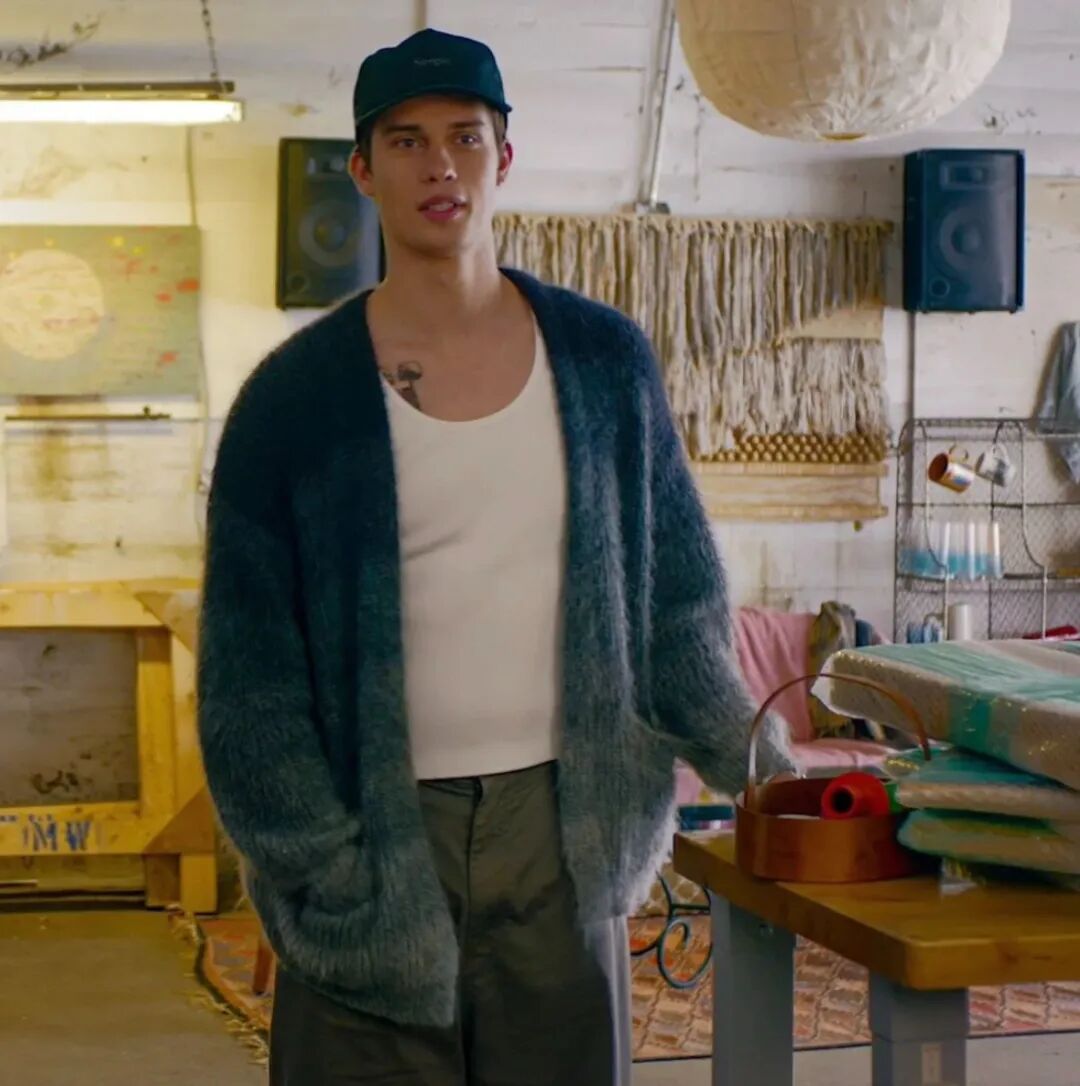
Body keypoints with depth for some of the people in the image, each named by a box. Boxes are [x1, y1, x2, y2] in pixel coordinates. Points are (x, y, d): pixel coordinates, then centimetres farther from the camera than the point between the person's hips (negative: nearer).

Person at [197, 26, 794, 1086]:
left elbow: (675, 590, 11)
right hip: (380, 829, -2)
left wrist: (748, 758, 0)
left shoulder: (604, 359, 5)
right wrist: (330, 870, -9)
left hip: (562, 827, 2)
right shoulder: (293, 397, -3)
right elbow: (247, 676, -2)